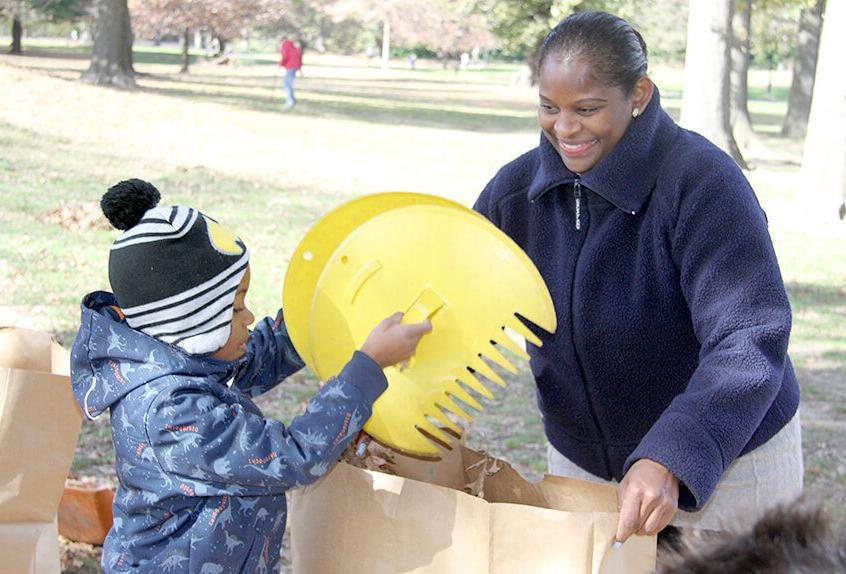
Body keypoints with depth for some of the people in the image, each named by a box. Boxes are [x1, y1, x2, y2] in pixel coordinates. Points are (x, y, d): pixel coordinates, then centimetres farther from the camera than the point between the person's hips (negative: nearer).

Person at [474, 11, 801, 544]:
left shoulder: (703, 182, -24)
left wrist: (669, 461, -46)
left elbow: (750, 341, -32)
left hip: (725, 457, -4)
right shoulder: (517, 188, -7)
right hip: (579, 460, 5)